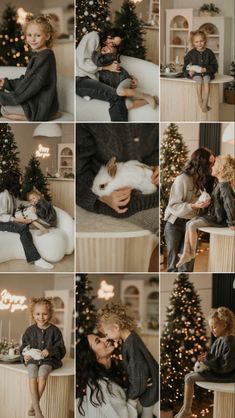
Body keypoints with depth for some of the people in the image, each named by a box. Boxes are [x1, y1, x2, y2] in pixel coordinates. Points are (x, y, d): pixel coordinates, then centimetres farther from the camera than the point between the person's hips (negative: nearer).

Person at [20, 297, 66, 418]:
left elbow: (61, 349, -2)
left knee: (42, 376, -30)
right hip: (32, 359, 2)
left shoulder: (54, 331, -1)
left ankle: (33, 406, -18)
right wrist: (25, 355, -11)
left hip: (48, 359, -2)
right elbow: (24, 346, 12)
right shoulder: (30, 330, 6)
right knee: (32, 377, -27)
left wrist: (50, 351, -21)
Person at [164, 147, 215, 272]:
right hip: (175, 224, -5)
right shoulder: (182, 179, -16)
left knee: (188, 262, -1)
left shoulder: (204, 181, 1)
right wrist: (194, 206, -30)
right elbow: (174, 206, -18)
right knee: (174, 261, 2)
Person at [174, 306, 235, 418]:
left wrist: (208, 360, -21)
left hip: (225, 375, -10)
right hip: (216, 371, 10)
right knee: (188, 375, 9)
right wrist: (207, 357, -4)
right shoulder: (219, 340, 7)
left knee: (190, 379, -12)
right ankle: (185, 408, 10)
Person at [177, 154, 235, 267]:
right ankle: (186, 254, 2)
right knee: (188, 223, 3)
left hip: (218, 219, -10)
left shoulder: (224, 186, -23)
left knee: (192, 225, -15)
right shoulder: (219, 184, 9)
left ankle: (192, 254, 2)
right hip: (213, 215, 10)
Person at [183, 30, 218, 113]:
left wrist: (206, 69, -13)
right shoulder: (191, 53, 5)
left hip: (206, 73, 0)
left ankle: (205, 104, -36)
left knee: (206, 81, -33)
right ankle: (200, 103, -28)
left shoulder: (209, 53, 5)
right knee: (199, 80, -33)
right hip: (195, 73, 0)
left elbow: (214, 66, 5)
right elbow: (186, 66, 10)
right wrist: (189, 72, -12)